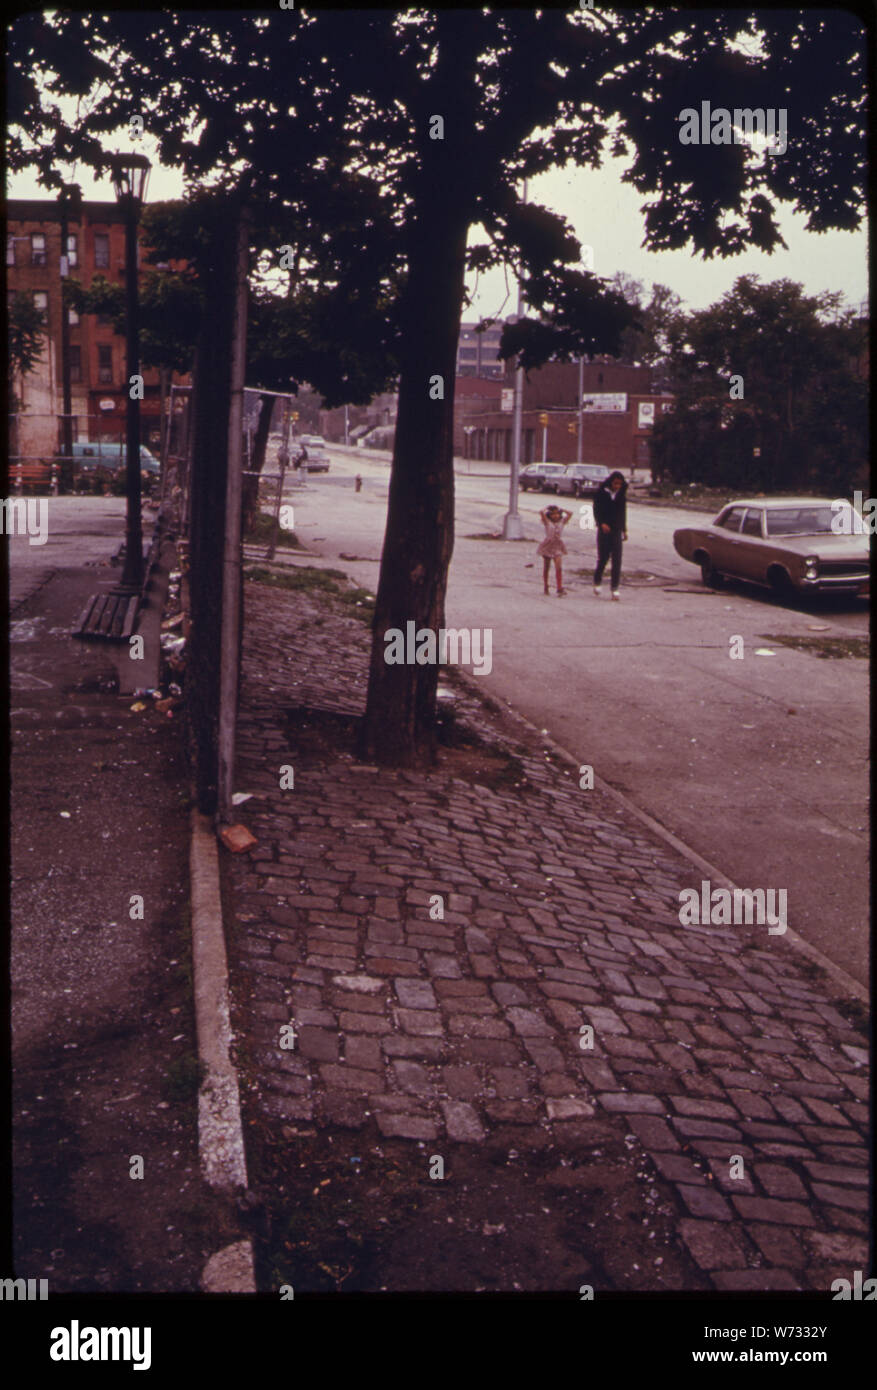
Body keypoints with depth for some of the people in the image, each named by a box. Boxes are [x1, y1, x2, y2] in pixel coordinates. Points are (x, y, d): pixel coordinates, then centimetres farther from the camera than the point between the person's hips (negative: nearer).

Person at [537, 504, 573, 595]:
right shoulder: (547, 522, -5)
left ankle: (560, 588, -15)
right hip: (548, 545, -1)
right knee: (546, 567, 10)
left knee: (559, 568, -12)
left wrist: (561, 509, 3)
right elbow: (541, 512, -20)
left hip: (558, 546, 1)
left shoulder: (562, 522, 3)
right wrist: (546, 508, -2)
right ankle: (546, 587, 26)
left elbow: (570, 513, -8)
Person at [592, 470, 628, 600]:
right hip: (604, 529, -2)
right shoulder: (601, 492, -3)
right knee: (602, 558, 2)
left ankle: (615, 589, -6)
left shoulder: (621, 494, 8)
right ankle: (597, 582, 26)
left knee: (617, 560, -6)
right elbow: (596, 510, -6)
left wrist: (624, 530, 16)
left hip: (617, 530, 3)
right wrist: (602, 523, -21)